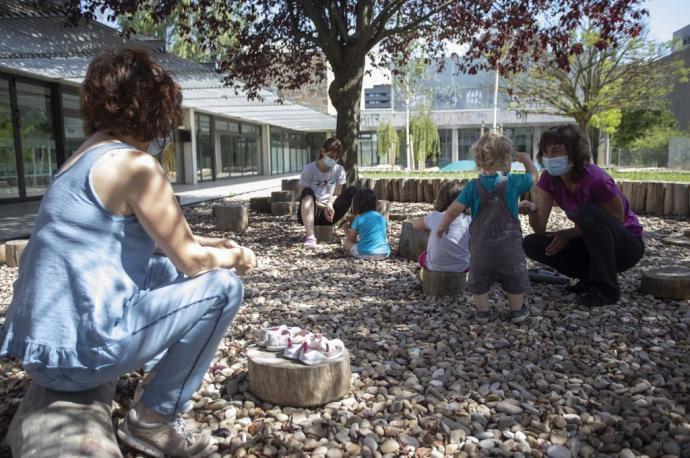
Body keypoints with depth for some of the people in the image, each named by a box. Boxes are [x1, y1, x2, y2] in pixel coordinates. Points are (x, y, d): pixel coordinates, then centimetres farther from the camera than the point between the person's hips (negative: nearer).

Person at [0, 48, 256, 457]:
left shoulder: (88, 156, 12)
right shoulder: (135, 164, -16)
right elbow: (191, 260, -12)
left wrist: (214, 244, 14)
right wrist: (234, 257, 7)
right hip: (74, 348, -9)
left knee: (170, 274, 24)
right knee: (222, 286, -5)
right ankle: (153, 419, 4)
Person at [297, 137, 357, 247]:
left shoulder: (339, 170, 1)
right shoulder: (309, 169, -10)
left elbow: (337, 194, 3)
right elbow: (302, 195, -11)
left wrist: (330, 204, -20)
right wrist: (322, 207, -20)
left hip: (329, 212, 3)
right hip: (309, 213, -3)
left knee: (352, 191, -14)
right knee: (308, 192, -35)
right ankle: (310, 237, -44)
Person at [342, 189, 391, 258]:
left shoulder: (359, 219, 0)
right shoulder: (382, 217, 13)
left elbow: (351, 238, 10)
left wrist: (346, 229, 32)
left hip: (365, 253, -3)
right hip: (384, 253, 3)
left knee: (346, 241, 20)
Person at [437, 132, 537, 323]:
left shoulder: (473, 186, -6)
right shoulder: (513, 182, -6)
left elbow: (454, 209, -7)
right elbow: (533, 175, 13)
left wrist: (443, 225, 10)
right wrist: (526, 159, 31)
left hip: (481, 245, 1)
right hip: (509, 243, 0)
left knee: (479, 278, 16)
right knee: (515, 278, 18)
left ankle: (482, 311, 21)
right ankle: (517, 310, 27)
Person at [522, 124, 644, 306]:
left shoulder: (596, 179, -27)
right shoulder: (549, 178, -9)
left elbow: (616, 221, -15)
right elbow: (540, 229, -13)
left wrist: (570, 234, -20)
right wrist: (533, 211, -35)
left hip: (627, 245, -6)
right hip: (591, 244, 6)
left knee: (588, 212, -35)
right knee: (531, 244, -14)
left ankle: (606, 289, -21)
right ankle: (590, 278, 2)